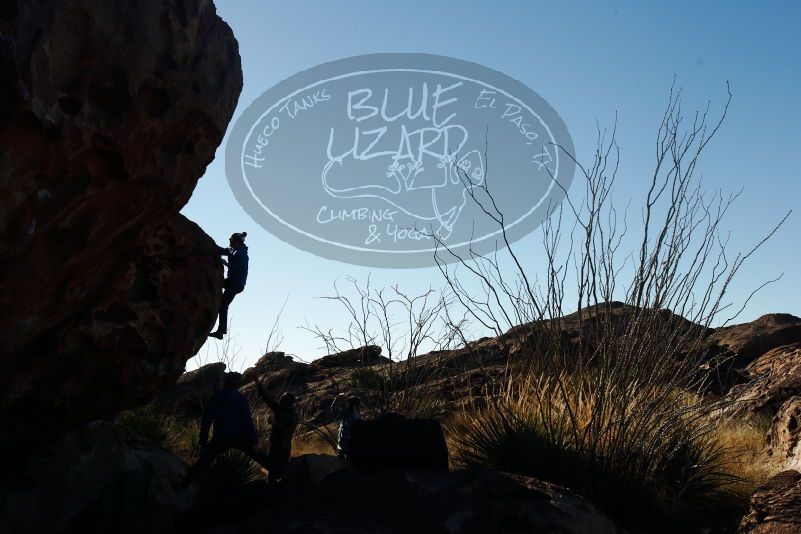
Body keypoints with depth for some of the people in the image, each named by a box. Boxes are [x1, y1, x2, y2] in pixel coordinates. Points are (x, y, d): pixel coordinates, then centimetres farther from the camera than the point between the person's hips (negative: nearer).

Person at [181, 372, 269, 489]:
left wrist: (203, 443, 3)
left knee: (201, 464, 9)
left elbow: (206, 421, 0)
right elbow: (248, 421, -9)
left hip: (221, 439, 1)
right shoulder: (241, 398, -4)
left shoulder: (214, 398, 3)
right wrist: (254, 441, -7)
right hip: (240, 438, -1)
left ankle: (183, 486, 2)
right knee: (263, 460, 11)